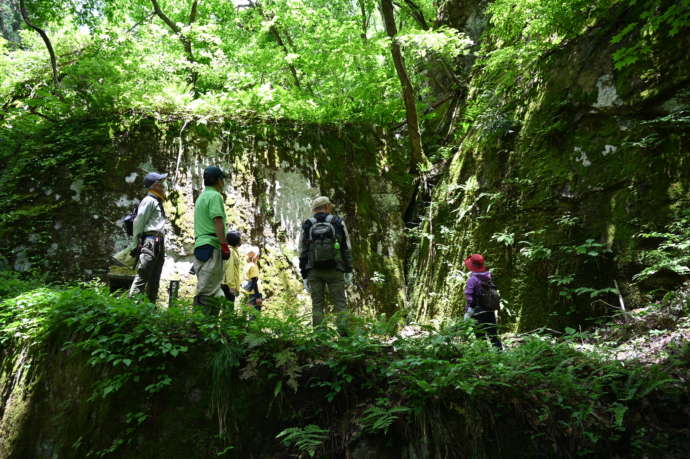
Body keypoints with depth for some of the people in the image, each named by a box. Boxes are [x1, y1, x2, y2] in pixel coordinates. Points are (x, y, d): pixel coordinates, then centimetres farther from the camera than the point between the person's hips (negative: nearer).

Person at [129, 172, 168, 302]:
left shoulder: (158, 202, 23)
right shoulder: (149, 200, -5)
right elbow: (138, 222, -10)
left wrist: (162, 246, 16)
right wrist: (135, 244, -13)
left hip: (159, 244, 10)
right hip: (150, 241, -9)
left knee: (154, 279, 10)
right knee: (143, 275, -14)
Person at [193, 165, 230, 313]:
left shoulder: (201, 197, 23)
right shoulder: (215, 196, -6)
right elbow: (218, 222, -15)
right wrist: (225, 245, -16)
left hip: (199, 244, 9)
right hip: (211, 245, -9)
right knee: (207, 290, -10)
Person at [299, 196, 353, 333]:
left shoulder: (307, 226, 6)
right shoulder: (338, 223, 3)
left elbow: (302, 253, 4)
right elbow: (347, 249, 0)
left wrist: (304, 276, 7)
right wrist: (348, 272, 4)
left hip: (314, 271, 1)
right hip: (335, 270, -1)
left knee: (317, 304, 5)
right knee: (340, 303, 2)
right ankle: (344, 334, -7)